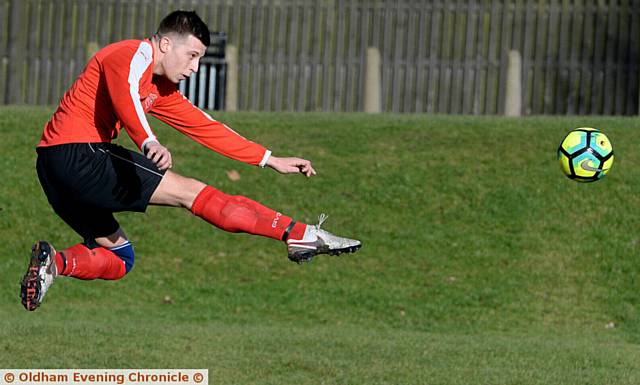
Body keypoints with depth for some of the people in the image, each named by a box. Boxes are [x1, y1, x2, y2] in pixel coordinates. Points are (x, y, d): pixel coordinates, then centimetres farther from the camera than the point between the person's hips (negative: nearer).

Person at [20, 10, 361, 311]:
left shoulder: (160, 90, 22)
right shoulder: (135, 55, -7)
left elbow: (205, 128, 23)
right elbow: (125, 96, -28)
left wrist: (271, 160, 19)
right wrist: (150, 143, -46)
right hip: (77, 154, -10)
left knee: (118, 258, 16)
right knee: (189, 191, -11)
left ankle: (53, 263, -7)